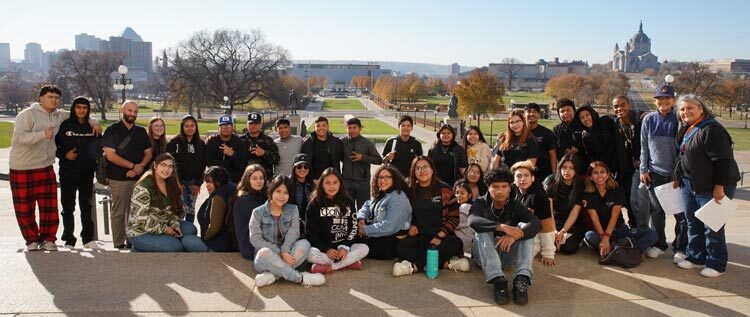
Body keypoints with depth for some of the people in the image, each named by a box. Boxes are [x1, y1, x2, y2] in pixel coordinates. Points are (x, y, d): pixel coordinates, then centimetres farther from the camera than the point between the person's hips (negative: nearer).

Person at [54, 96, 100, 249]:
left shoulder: (92, 127, 5)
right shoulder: (64, 125, -2)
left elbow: (99, 147, 15)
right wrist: (64, 154, -12)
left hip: (87, 173, 2)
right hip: (68, 172, -2)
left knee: (86, 206, 9)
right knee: (68, 207, 3)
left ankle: (88, 239, 16)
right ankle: (69, 240, 10)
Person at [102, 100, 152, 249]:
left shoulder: (141, 131, 13)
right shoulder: (112, 131, -1)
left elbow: (148, 153, 12)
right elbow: (111, 155, -10)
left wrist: (140, 167, -8)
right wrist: (133, 166, -12)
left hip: (139, 178, 4)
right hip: (118, 179, -4)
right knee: (118, 212, -1)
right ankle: (119, 244, 5)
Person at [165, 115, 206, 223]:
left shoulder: (201, 144, 8)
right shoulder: (174, 142, -4)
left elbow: (202, 165, 8)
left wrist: (198, 183, 1)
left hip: (193, 182, 4)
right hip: (179, 181, -4)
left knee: (191, 210, 8)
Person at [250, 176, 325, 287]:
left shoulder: (293, 210, 9)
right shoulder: (258, 212, 1)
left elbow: (293, 232, -7)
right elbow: (255, 239, -9)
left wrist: (285, 251, -26)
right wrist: (279, 253, -20)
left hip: (286, 256, 2)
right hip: (264, 259, -2)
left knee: (304, 244, -26)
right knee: (264, 253, -37)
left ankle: (271, 275, -34)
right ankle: (300, 277, -31)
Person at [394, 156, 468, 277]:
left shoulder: (444, 190, -1)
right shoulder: (411, 191, 8)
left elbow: (454, 217, -3)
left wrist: (439, 236, -15)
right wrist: (410, 226, -5)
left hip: (442, 236, -2)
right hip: (419, 237, 2)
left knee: (455, 244, -34)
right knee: (401, 247, -28)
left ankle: (415, 266, -33)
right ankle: (446, 262, -29)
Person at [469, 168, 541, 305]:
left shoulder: (515, 205, -1)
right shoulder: (480, 203, -6)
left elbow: (536, 223, -19)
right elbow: (473, 221, -30)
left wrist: (514, 235, -39)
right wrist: (502, 227, -45)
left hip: (507, 255, 2)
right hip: (484, 255, -2)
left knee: (524, 228, -20)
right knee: (483, 231, -29)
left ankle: (522, 279, -35)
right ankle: (498, 280, -44)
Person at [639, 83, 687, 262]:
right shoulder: (649, 120, 4)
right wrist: (643, 170, 4)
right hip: (655, 173, 3)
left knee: (681, 212, 1)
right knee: (656, 211, 10)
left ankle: (681, 248, 13)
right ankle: (659, 244, 24)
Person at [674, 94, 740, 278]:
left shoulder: (712, 130, -19)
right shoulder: (685, 130, 11)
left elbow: (722, 160, -22)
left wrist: (719, 187, -24)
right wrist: (679, 177, 19)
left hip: (710, 187, -9)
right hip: (689, 185, 9)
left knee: (712, 226, 0)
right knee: (693, 223, 16)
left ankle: (716, 264, 12)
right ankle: (696, 257, 30)